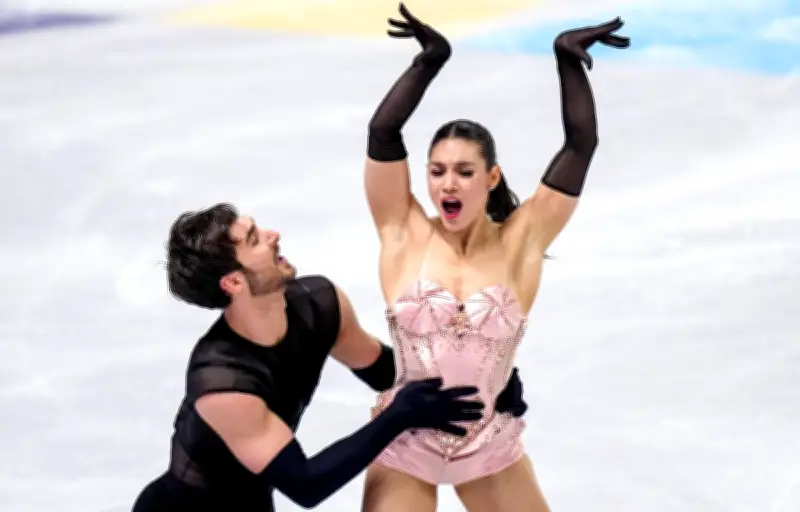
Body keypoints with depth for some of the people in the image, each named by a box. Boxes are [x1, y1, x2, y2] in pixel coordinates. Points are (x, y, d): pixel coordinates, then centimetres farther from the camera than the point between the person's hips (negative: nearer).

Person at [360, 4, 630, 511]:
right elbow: (383, 133, -16)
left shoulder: (521, 241, -6)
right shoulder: (405, 234, -7)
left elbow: (581, 145, -9)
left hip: (492, 450, 1)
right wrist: (431, 59, -20)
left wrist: (568, 59, -14)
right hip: (403, 449, -1)